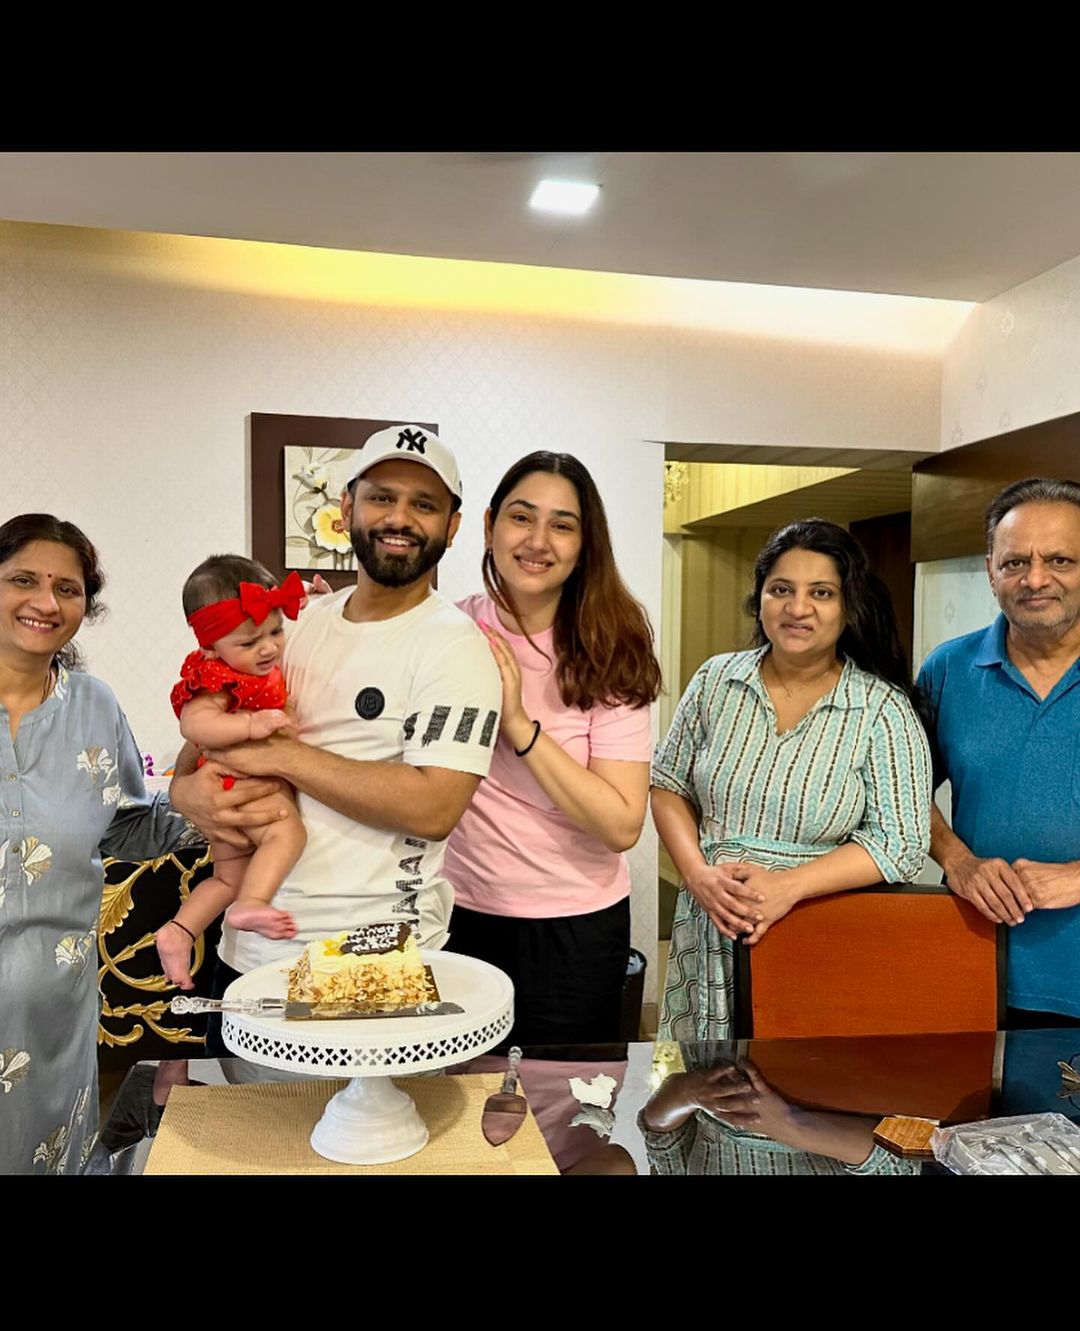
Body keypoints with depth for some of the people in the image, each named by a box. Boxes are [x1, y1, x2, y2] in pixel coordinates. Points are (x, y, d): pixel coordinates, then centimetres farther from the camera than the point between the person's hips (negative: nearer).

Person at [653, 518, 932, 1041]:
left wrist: (790, 885, -20)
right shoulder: (716, 680, 1)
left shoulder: (884, 710, -7)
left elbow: (901, 844, -10)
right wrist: (698, 874, -10)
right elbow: (668, 784, 6)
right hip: (710, 939, 3)